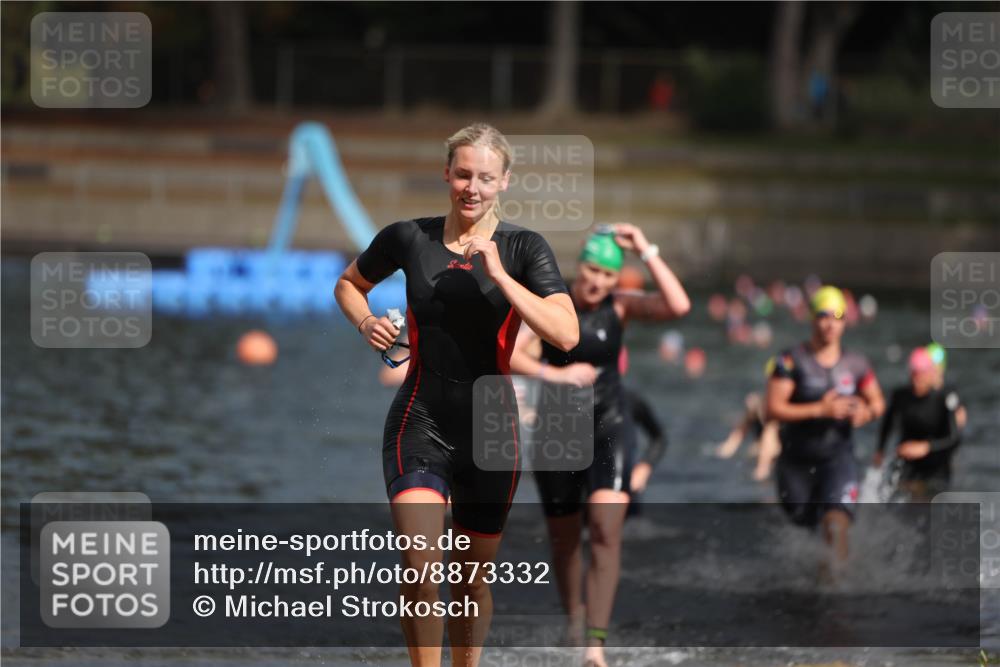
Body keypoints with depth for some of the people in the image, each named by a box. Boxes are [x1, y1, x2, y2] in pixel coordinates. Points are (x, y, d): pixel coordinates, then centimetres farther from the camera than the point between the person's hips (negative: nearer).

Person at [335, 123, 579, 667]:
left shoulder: (524, 249, -4)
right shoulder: (408, 238, -1)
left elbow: (566, 335, -18)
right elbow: (349, 284, 19)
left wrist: (498, 274, -23)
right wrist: (366, 322, -2)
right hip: (419, 423, -1)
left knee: (473, 578, 13)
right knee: (421, 566, -21)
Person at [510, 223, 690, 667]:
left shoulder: (621, 306, -5)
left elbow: (679, 305, -21)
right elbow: (507, 354, -15)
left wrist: (647, 252, -18)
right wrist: (557, 374, -25)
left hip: (609, 426, -1)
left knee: (606, 529, -19)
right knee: (564, 537, 12)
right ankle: (575, 615, 41)